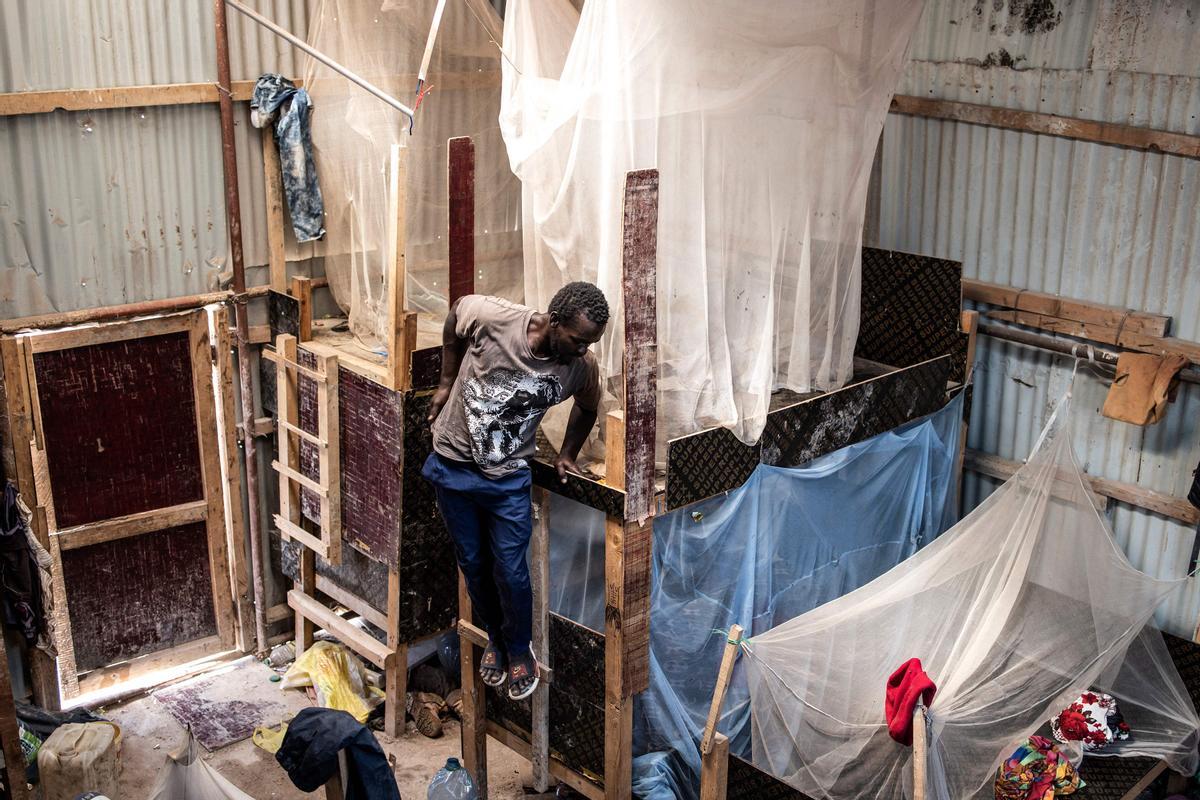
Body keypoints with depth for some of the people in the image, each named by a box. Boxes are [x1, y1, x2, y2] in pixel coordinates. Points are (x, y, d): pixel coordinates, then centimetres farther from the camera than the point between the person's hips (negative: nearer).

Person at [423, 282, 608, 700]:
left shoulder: (582, 367, -17)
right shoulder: (490, 316, -26)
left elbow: (588, 406, 8)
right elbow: (455, 314, -1)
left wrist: (568, 453, 8)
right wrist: (447, 382, 3)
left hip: (508, 478, 0)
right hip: (453, 465, 0)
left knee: (511, 571, 2)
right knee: (473, 564, 13)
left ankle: (519, 649, 29)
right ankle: (496, 638, 38)